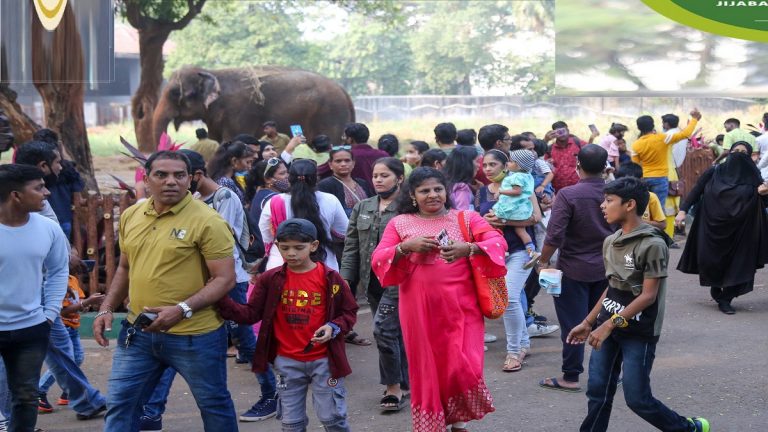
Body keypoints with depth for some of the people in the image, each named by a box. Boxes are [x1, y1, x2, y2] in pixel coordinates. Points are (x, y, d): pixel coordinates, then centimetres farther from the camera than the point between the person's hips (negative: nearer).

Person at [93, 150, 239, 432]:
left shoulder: (206, 221, -14)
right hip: (138, 331, 5)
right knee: (120, 403, 8)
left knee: (213, 404, 11)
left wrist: (182, 310, -25)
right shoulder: (130, 216, 6)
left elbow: (225, 279, -15)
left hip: (195, 335, -5)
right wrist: (107, 309, 9)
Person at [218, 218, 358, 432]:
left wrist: (334, 328, -16)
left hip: (323, 360, -2)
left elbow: (349, 312, 3)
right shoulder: (270, 279, -2)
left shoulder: (330, 278, -7)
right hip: (287, 362, 2)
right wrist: (222, 301, -17)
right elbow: (251, 314, -2)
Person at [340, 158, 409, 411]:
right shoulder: (362, 208, 12)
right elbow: (351, 247, 12)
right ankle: (403, 383, 24)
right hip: (372, 281, 6)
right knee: (395, 331, 14)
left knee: (383, 328, -12)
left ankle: (394, 385, 3)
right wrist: (345, 278, 6)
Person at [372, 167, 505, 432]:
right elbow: (378, 261, 0)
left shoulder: (466, 218, 6)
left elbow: (498, 243, -5)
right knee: (427, 369, 6)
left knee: (463, 367, -5)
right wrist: (406, 246, -16)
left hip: (462, 309, 0)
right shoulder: (399, 223, 7)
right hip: (420, 311, 1)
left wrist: (468, 248, -23)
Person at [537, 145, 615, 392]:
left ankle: (571, 378, 8)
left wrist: (544, 261, -7)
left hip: (574, 269, -5)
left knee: (573, 324, 3)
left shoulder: (568, 195, -18)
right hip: (606, 267, 5)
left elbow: (555, 235, -21)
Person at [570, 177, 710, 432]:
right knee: (597, 392, 5)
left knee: (637, 398, -1)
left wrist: (609, 325, -21)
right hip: (608, 326, 7)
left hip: (639, 333, -7)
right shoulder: (610, 242, 7)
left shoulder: (653, 244, -16)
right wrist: (588, 322, 15)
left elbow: (648, 296, -18)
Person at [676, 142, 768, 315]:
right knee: (708, 259, -4)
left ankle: (725, 299, 9)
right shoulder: (714, 172, 4)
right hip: (712, 225, 0)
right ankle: (715, 286, 26)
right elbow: (696, 191, 3)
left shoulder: (752, 177, 2)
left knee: (737, 263, -3)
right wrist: (683, 210, -9)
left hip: (739, 230, 0)